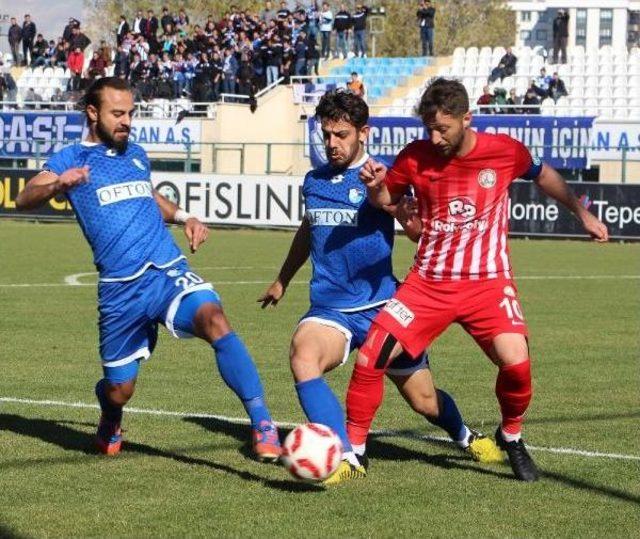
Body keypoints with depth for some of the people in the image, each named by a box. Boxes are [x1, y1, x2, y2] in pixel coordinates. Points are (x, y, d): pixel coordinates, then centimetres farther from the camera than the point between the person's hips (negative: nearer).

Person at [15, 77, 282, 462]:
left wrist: (184, 218, 19)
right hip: (120, 289, -2)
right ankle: (110, 428, 46)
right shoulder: (71, 159, 3)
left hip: (170, 272, 2)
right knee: (119, 390, 6)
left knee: (214, 321, -29)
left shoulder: (137, 155, 18)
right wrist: (57, 185, -35)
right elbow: (24, 200, -13)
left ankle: (263, 424, -30)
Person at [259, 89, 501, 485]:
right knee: (303, 355, -32)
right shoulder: (314, 181, 8)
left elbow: (419, 231, -18)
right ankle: (347, 458, -33)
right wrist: (282, 281, 41)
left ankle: (465, 436, 44)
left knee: (426, 403, 8)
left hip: (381, 307, -3)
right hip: (330, 308, 3)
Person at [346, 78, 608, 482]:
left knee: (516, 361, -23)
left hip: (487, 282, -1)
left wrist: (582, 212, 16)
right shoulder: (416, 157, -4)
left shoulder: (505, 151, -6)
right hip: (428, 282, 1)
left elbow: (543, 175, 15)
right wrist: (375, 186, -10)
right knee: (370, 358, -13)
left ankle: (511, 435, 8)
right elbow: (387, 200, 12)